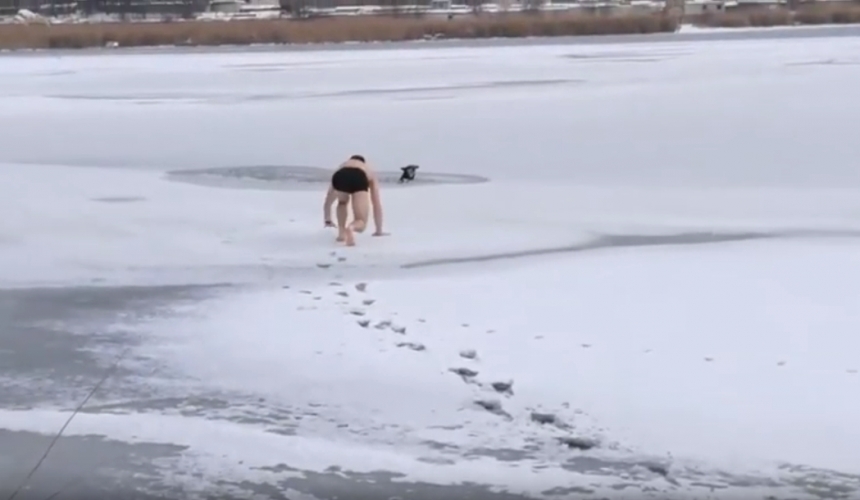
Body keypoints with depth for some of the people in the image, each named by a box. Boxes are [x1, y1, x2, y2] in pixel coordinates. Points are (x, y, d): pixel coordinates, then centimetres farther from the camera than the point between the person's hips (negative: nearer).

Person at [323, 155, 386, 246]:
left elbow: (328, 199, 56)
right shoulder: (369, 171, 43)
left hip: (340, 176, 2)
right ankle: (351, 227, -24)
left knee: (342, 203, 38)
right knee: (361, 224, 10)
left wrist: (328, 220, 70)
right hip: (359, 179, -2)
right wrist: (379, 230, 49)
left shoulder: (342, 166, 47)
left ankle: (341, 231, 19)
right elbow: (377, 204, 43)